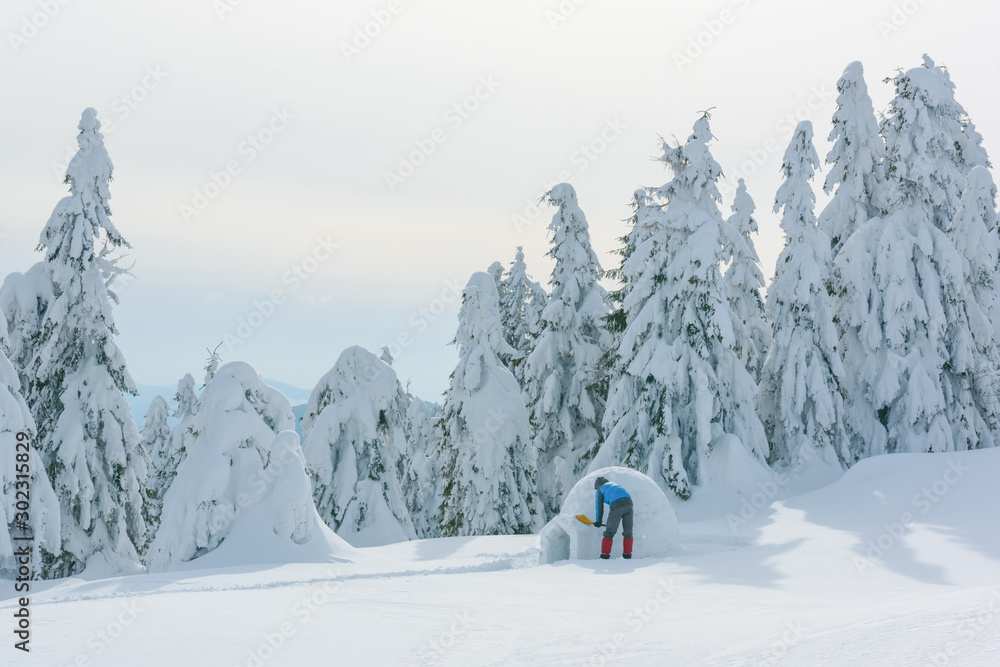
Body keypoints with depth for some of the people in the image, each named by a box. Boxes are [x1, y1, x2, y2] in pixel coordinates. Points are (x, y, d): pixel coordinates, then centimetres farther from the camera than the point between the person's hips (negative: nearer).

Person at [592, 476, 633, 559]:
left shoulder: (600, 491, 18)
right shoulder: (613, 484, 33)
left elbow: (600, 507, 17)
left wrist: (598, 521, 32)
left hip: (617, 506, -5)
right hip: (628, 502, 5)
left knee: (609, 531, 7)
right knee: (628, 531, 15)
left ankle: (605, 554, 7)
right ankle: (627, 553, 15)